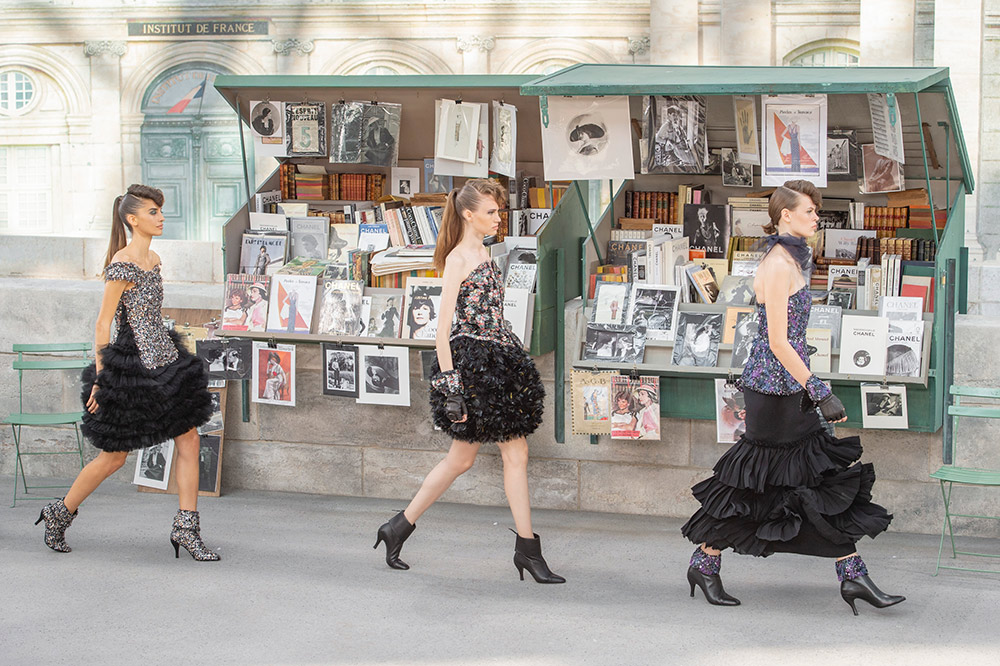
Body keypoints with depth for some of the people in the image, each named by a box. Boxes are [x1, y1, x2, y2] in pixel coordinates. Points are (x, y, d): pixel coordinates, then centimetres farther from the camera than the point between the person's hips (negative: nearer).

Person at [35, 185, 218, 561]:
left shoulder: (153, 260, 10)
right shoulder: (122, 265, -16)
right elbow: (103, 323, -15)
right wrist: (100, 377, -14)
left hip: (163, 360, 8)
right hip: (130, 366, -8)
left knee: (189, 439, 1)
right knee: (114, 457, 2)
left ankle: (186, 527, 5)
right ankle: (60, 514, 21)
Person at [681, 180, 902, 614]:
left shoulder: (789, 261, 13)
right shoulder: (778, 266, -17)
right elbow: (778, 343, -20)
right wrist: (820, 393, -19)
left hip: (787, 387, 10)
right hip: (776, 388, -10)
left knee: (828, 476, 6)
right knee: (755, 483, 0)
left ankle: (852, 576, 7)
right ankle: (704, 564, 14)